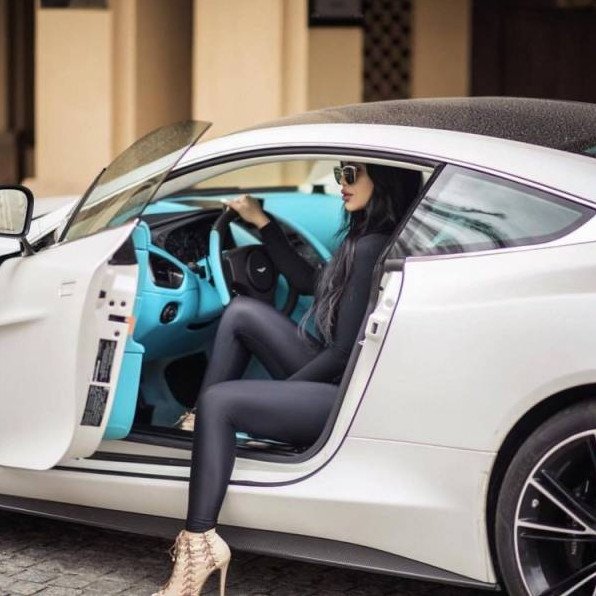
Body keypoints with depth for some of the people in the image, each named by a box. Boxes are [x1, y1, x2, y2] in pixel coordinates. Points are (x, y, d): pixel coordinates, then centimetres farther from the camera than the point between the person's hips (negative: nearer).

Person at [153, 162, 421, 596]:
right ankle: (201, 422, 14)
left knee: (220, 402, -18)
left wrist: (278, 391, -8)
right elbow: (309, 283, 25)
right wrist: (262, 222, 23)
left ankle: (200, 542, -17)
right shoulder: (366, 237, 10)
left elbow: (345, 352, -21)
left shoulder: (374, 247, -20)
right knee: (241, 312, 10)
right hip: (334, 378, 10)